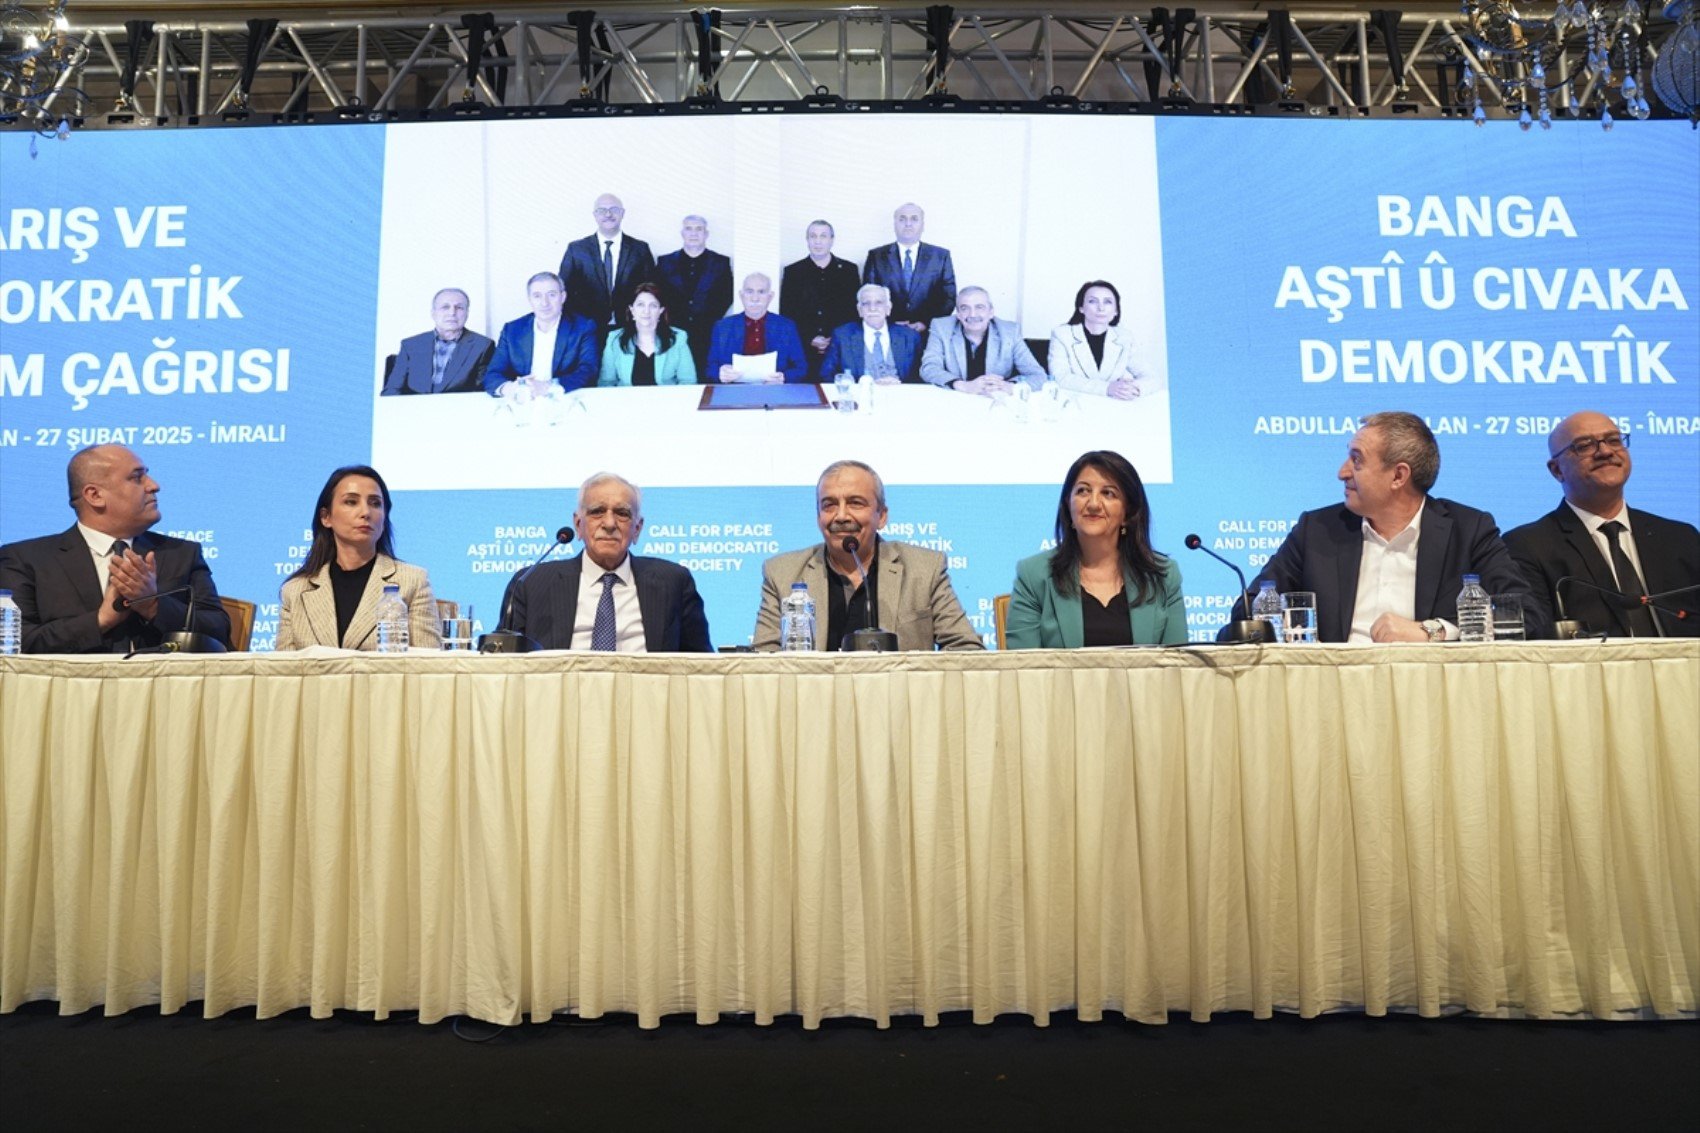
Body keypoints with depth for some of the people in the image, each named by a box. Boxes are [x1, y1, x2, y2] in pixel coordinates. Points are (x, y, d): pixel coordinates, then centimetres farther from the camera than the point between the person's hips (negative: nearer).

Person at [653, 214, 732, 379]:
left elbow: (727, 296, 6)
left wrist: (711, 321, -5)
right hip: (674, 333, 1)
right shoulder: (665, 262, 13)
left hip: (709, 336, 0)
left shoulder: (721, 262, 11)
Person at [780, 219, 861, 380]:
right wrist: (809, 340, -7)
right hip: (804, 351, 0)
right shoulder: (792, 272, 9)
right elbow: (786, 314, 6)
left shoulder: (848, 270, 10)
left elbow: (856, 310, 9)